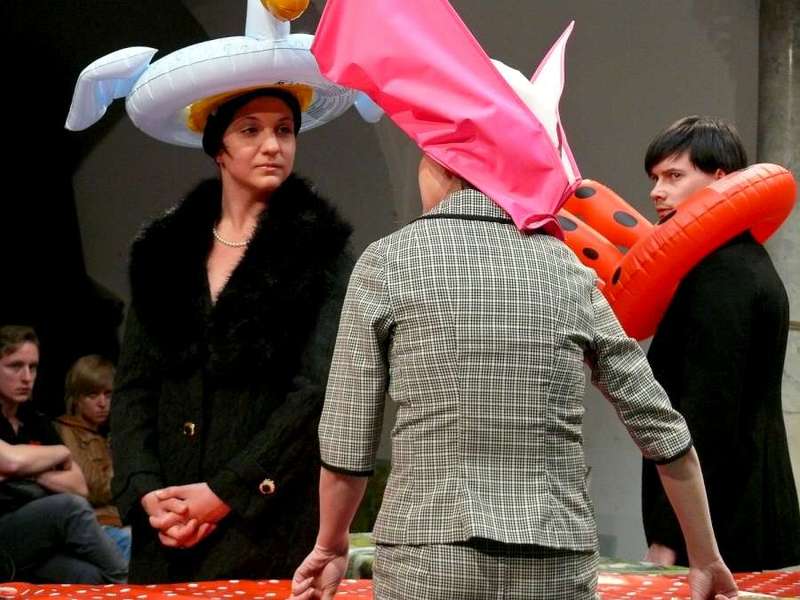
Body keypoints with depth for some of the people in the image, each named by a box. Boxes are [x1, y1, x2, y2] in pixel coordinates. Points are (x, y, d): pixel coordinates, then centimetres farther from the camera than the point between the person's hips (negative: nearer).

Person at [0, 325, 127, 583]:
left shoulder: (37, 423, 16)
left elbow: (79, 486, 9)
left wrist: (29, 473, -8)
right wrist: (62, 452, -3)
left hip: (38, 538, 5)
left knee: (89, 576, -29)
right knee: (69, 506, -28)